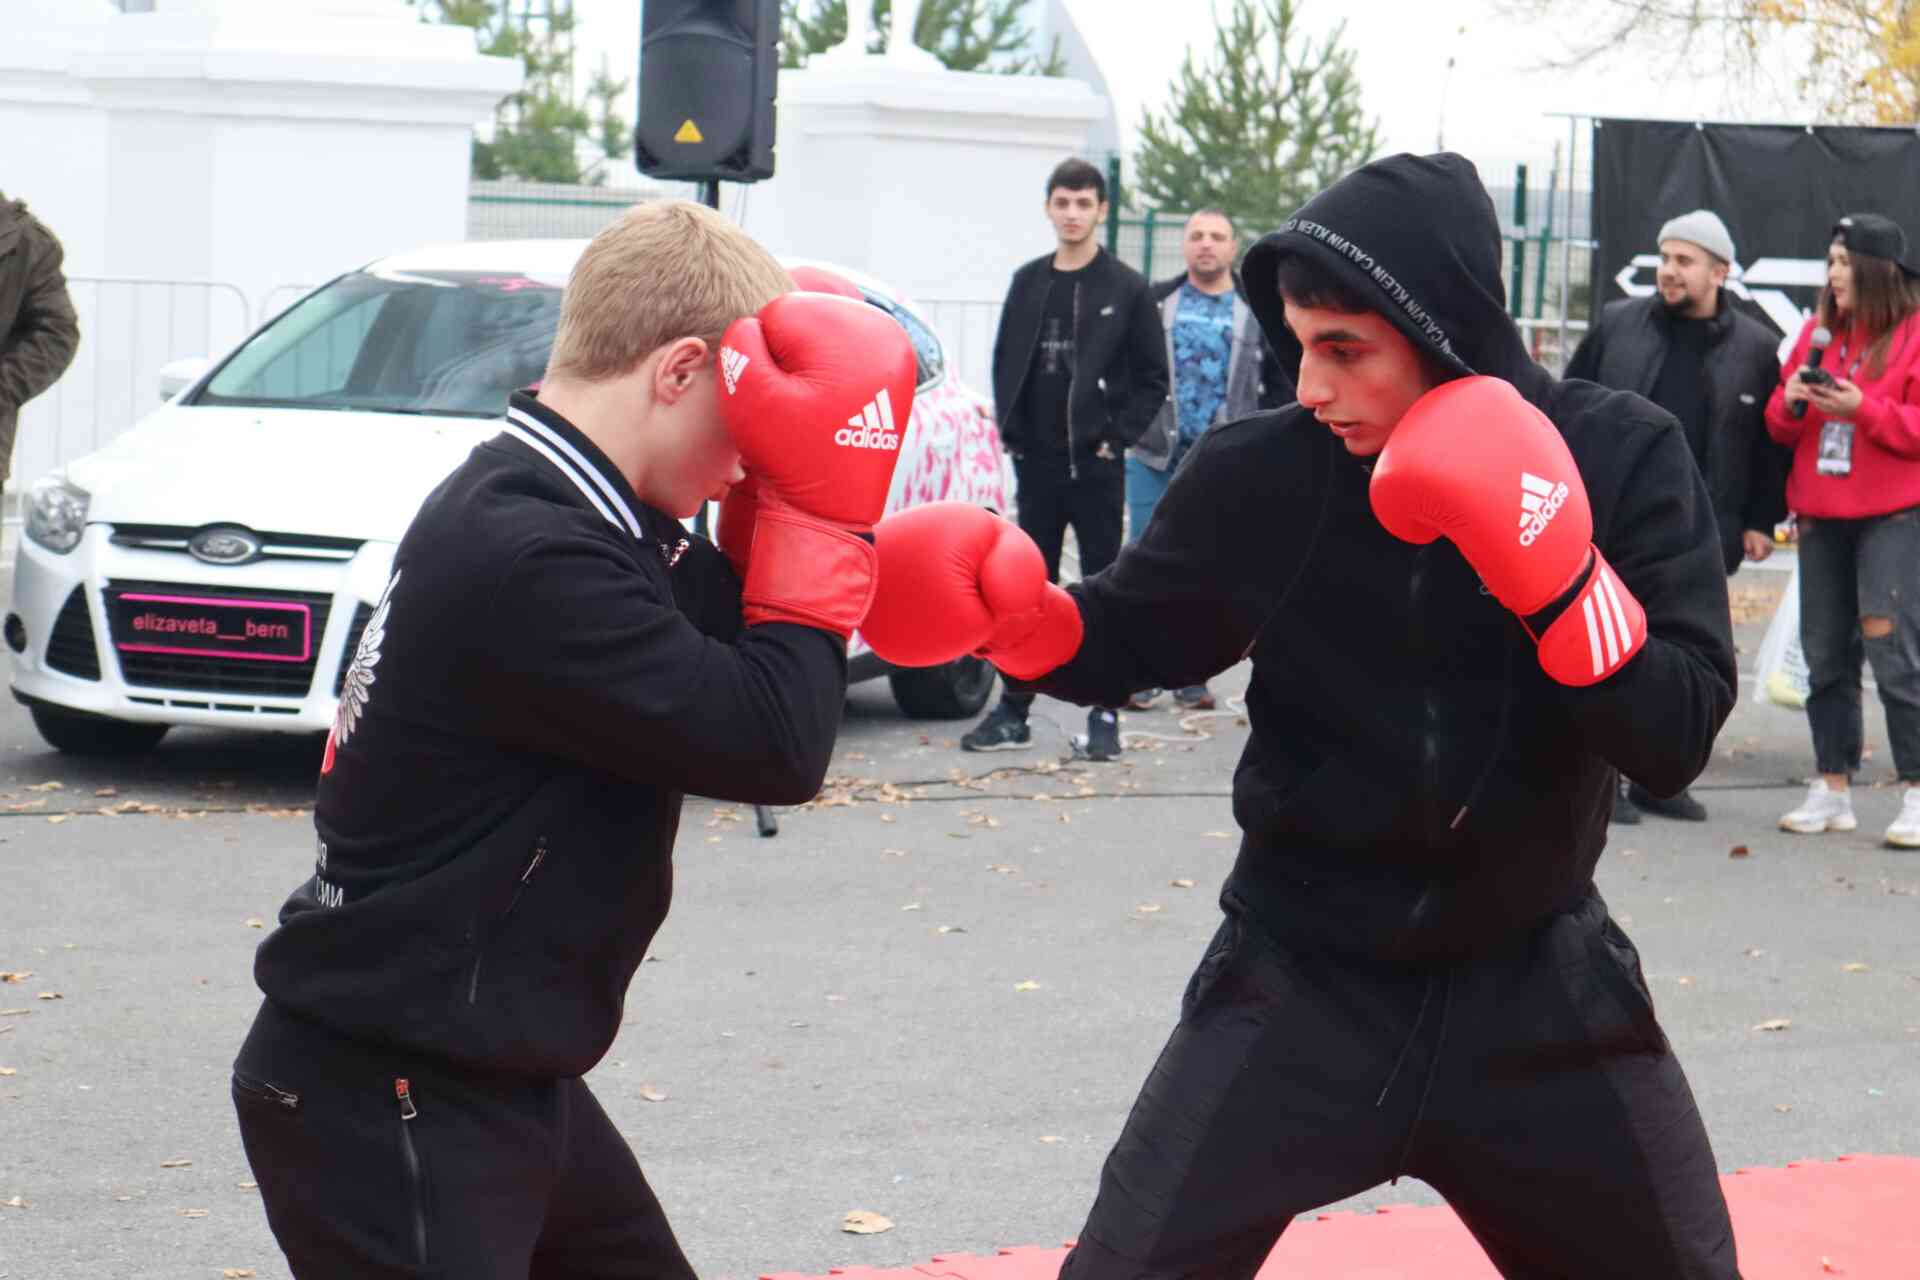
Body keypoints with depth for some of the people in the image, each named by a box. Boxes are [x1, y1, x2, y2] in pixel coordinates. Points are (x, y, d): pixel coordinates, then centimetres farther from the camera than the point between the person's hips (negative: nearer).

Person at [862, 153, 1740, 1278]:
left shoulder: (1622, 459, -13)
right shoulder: (1264, 473, -11)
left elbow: (1677, 738, -19)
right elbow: (1133, 638, 5)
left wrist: (1553, 572, -33)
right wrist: (1014, 613, -15)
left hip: (1536, 984, 0)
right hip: (1301, 977, 0)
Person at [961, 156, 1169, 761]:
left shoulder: (1126, 289, -2)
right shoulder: (1028, 282, 9)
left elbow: (1152, 378, 0)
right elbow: (1006, 361, 15)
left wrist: (1117, 437, -8)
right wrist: (1011, 429, 4)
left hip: (1096, 463, -4)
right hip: (1036, 461, 4)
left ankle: (1105, 716, 4)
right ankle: (1013, 711, 13)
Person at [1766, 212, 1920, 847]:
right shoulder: (1818, 331, 13)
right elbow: (1781, 428, 16)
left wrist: (1862, 408, -21)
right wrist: (1790, 400, -5)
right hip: (1822, 515, 6)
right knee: (1825, 654, 9)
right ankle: (1832, 788, 16)